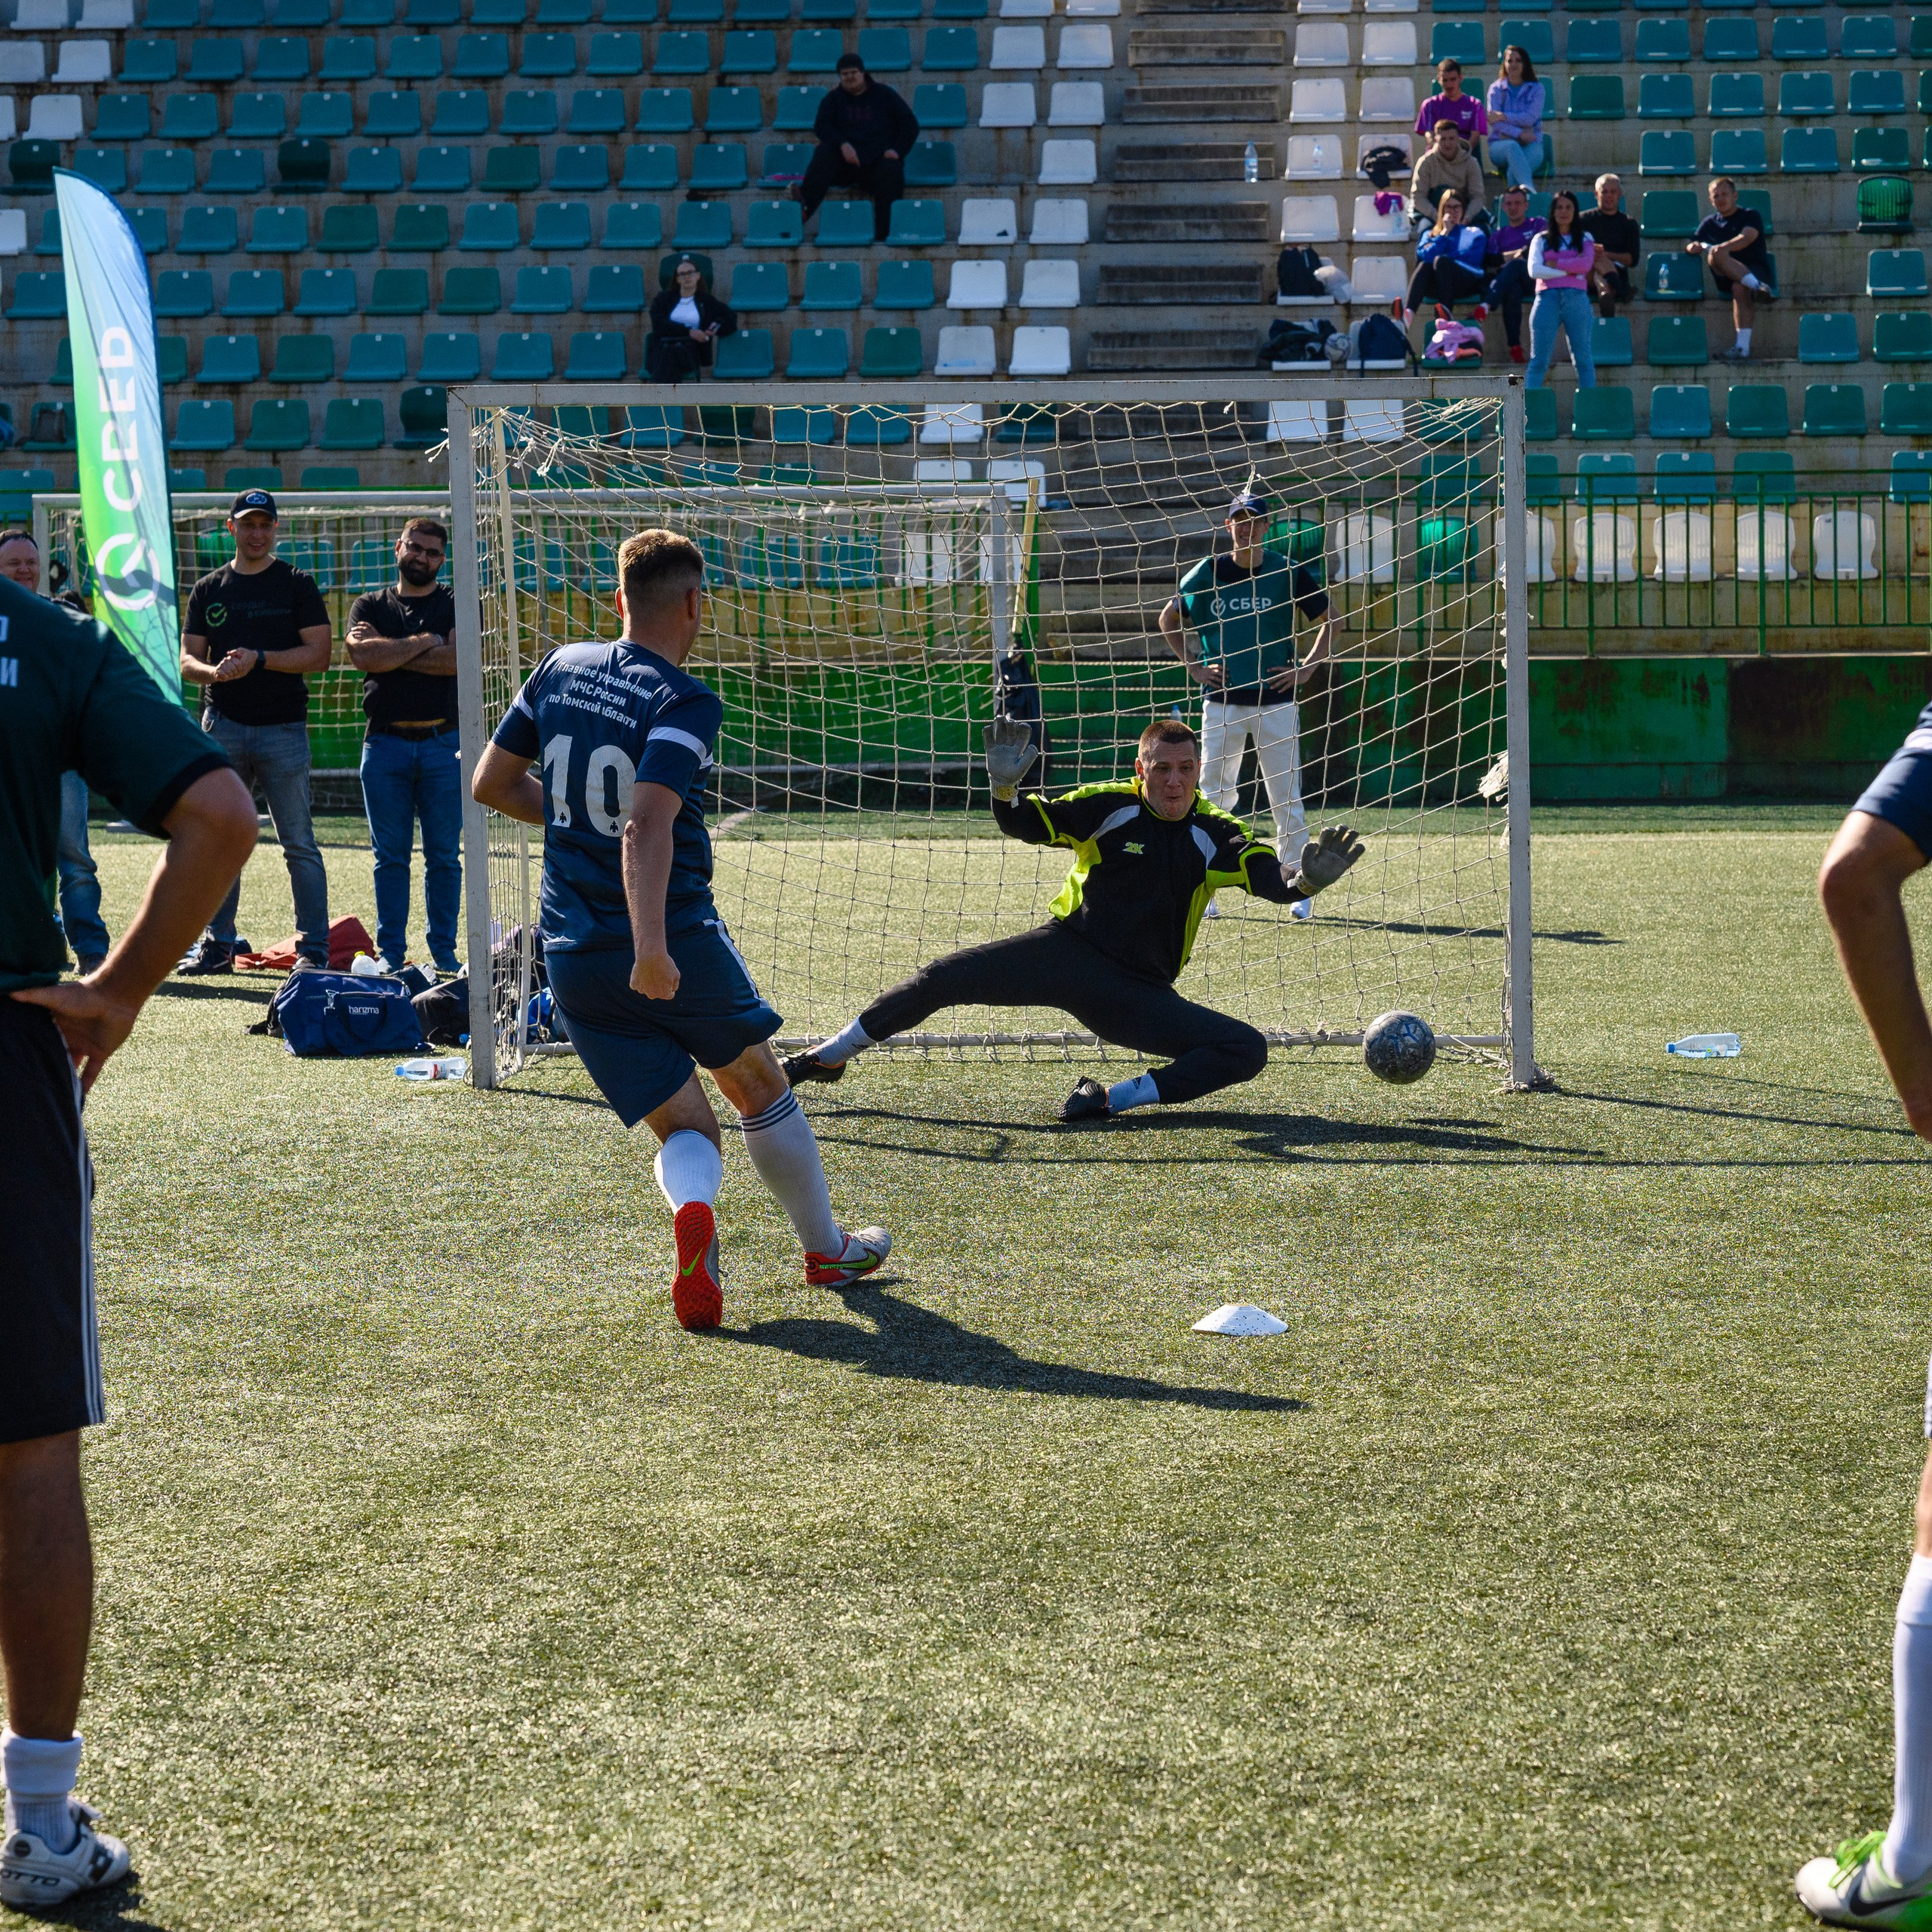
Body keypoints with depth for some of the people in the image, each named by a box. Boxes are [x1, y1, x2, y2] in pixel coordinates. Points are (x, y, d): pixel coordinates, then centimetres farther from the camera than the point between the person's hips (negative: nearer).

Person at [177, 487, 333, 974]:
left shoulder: (297, 585, 4)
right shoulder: (209, 590, 13)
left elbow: (319, 654, -5)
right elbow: (188, 660, 11)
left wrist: (259, 659, -15)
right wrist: (214, 672, -12)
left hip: (283, 728, -3)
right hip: (223, 727, 3)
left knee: (298, 844, -4)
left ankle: (313, 948, -1)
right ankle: (218, 945, 15)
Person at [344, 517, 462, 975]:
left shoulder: (456, 604, 9)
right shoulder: (369, 606, 12)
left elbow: (458, 659, -10)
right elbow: (363, 656, -7)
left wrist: (389, 652, -6)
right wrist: (423, 641, -6)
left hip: (443, 743, -1)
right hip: (386, 744, 1)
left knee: (444, 855, 2)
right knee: (390, 855, 3)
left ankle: (444, 951, 8)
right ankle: (391, 953, 8)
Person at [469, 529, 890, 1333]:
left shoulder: (561, 670, 6)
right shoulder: (685, 702, -12)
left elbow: (489, 784, 14)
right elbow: (648, 826, -26)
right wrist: (651, 947, -34)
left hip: (572, 957, 5)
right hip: (675, 943, -5)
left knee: (684, 1127, 9)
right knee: (759, 1085, 21)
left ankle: (692, 1208, -26)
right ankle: (825, 1247, 35)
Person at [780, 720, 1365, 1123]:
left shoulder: (1213, 836, 0)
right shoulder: (1109, 807, -2)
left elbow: (1272, 878, -13)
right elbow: (1025, 824, -6)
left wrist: (1304, 880, -36)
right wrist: (1005, 788, -28)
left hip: (1138, 995, 1)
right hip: (1067, 951, -1)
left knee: (1247, 1051, -16)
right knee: (944, 978, -17)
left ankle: (1116, 1099, -20)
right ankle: (827, 1058, 1)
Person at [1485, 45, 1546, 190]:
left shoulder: (1536, 88, 10)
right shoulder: (1496, 88, 10)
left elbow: (1531, 118, -6)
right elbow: (1494, 121, -3)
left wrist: (1503, 117, -10)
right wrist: (1519, 134, -15)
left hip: (1530, 145, 1)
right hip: (1500, 143, -1)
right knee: (1512, 146, -39)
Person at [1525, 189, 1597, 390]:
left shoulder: (1584, 239, 15)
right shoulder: (1541, 240, 13)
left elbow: (1586, 265, -4)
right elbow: (1534, 271, -1)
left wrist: (1554, 264, -4)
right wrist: (1570, 270, -4)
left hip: (1576, 299, 0)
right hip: (1547, 299, 0)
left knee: (1584, 359, -1)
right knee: (1539, 360, -4)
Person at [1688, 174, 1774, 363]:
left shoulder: (1750, 216, 10)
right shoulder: (1709, 223, 25)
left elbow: (1748, 237, -10)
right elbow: (1690, 246, 17)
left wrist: (1724, 247, -28)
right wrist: (1692, 247, -10)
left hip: (1755, 269, -3)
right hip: (1725, 277, 3)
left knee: (1740, 288, -39)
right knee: (1715, 255, -31)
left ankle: (1743, 348, -47)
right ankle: (1757, 286, -48)